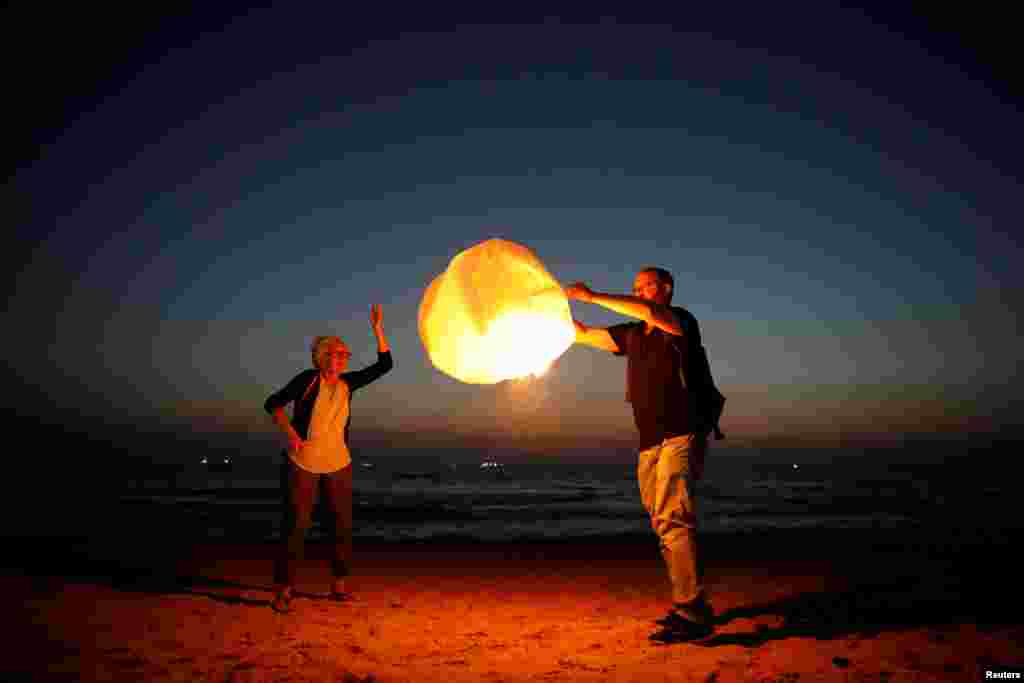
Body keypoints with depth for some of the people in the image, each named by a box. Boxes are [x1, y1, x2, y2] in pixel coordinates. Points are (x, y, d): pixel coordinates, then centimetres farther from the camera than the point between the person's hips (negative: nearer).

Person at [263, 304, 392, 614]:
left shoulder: (347, 382, 1)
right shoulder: (309, 379, -11)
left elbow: (384, 364, 0)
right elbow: (272, 403, -8)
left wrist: (378, 329, -8)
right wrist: (291, 434, -20)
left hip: (338, 466, 5)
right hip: (302, 465, -5)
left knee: (343, 525, 7)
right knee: (296, 525, -4)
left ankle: (339, 585, 22)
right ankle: (283, 591, 10)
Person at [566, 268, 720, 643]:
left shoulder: (681, 321, -2)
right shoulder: (632, 335, 18)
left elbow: (651, 313, -24)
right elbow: (583, 334, 16)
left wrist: (593, 296, -23)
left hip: (682, 436, -8)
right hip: (650, 444, 8)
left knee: (673, 519, -20)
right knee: (664, 526, 10)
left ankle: (693, 614, -19)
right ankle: (692, 607, 20)